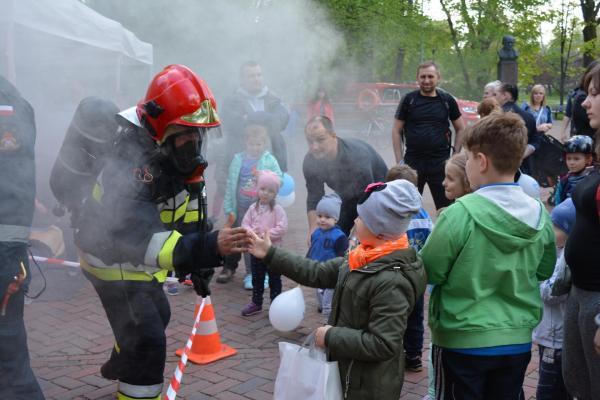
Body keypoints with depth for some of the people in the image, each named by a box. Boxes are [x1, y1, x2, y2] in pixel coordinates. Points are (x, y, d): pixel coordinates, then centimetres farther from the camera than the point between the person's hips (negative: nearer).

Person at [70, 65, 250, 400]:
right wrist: (209, 247, -56)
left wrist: (200, 266, 2)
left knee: (157, 315, 29)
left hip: (142, 259, 9)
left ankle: (120, 369, 57)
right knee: (148, 341, -16)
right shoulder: (131, 163, -37)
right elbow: (140, 240, -46)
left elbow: (191, 210, 2)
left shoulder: (180, 152, -10)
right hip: (113, 256, -9)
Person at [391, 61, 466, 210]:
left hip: (440, 163, 1)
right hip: (412, 162, 0)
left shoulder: (447, 100, 4)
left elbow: (460, 129, 13)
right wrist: (400, 161, -3)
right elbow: (396, 131, 4)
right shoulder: (409, 100, 2)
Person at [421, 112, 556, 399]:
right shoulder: (540, 214, -5)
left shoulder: (460, 213, -22)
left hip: (463, 341, -4)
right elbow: (544, 271, 9)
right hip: (519, 340, 5)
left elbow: (429, 272, -13)